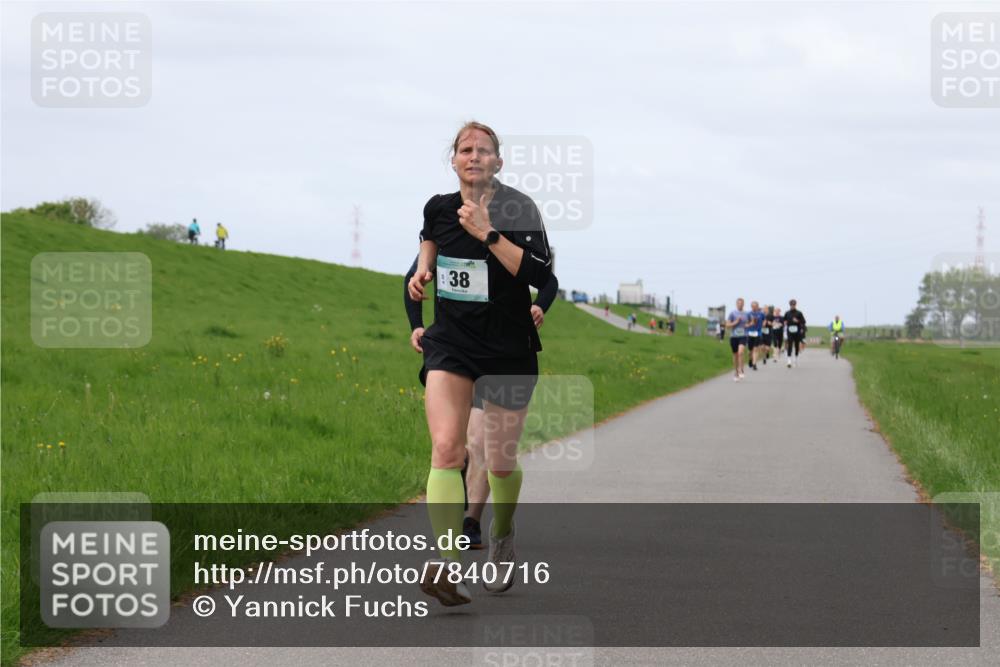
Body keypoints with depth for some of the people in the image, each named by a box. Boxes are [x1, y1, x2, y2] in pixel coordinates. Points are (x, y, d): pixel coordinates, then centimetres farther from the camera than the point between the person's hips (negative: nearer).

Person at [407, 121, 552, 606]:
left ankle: (502, 536, 40)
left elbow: (540, 274, -24)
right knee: (445, 448, -20)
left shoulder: (518, 210, -10)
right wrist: (423, 268, 10)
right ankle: (446, 562, -32)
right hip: (450, 343, 2)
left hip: (508, 348, -2)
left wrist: (487, 233, -26)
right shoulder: (438, 207, 2)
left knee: (500, 464, 8)